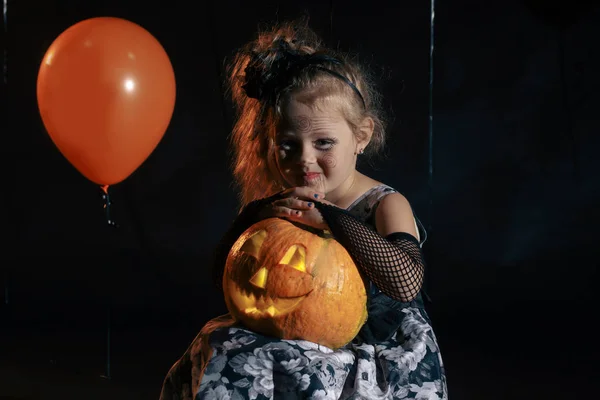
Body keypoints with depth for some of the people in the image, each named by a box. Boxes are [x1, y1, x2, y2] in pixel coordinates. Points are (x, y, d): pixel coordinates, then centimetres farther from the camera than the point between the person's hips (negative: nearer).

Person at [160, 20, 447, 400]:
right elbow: (224, 278, 5)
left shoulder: (385, 206, -9)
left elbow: (406, 283, -29)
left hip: (377, 364, -6)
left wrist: (328, 217, -27)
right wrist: (256, 213, -12)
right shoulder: (286, 204, 6)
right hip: (302, 347, 6)